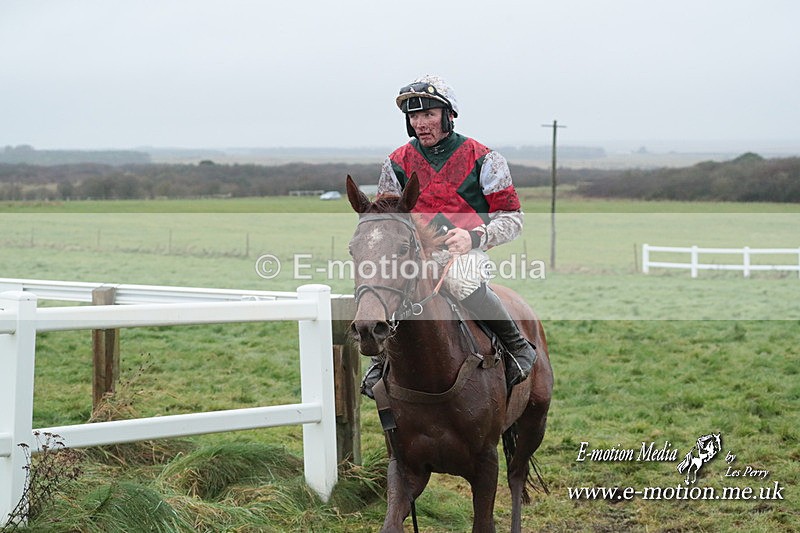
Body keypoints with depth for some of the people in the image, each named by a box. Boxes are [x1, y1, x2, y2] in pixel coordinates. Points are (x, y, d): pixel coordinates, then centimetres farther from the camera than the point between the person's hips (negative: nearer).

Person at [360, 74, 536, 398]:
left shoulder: (481, 159, 3)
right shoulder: (398, 163, 11)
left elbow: (512, 217, 2)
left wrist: (473, 237, -16)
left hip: (467, 253, -3)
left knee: (461, 280, -39)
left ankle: (517, 344, -16)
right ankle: (382, 357, -3)